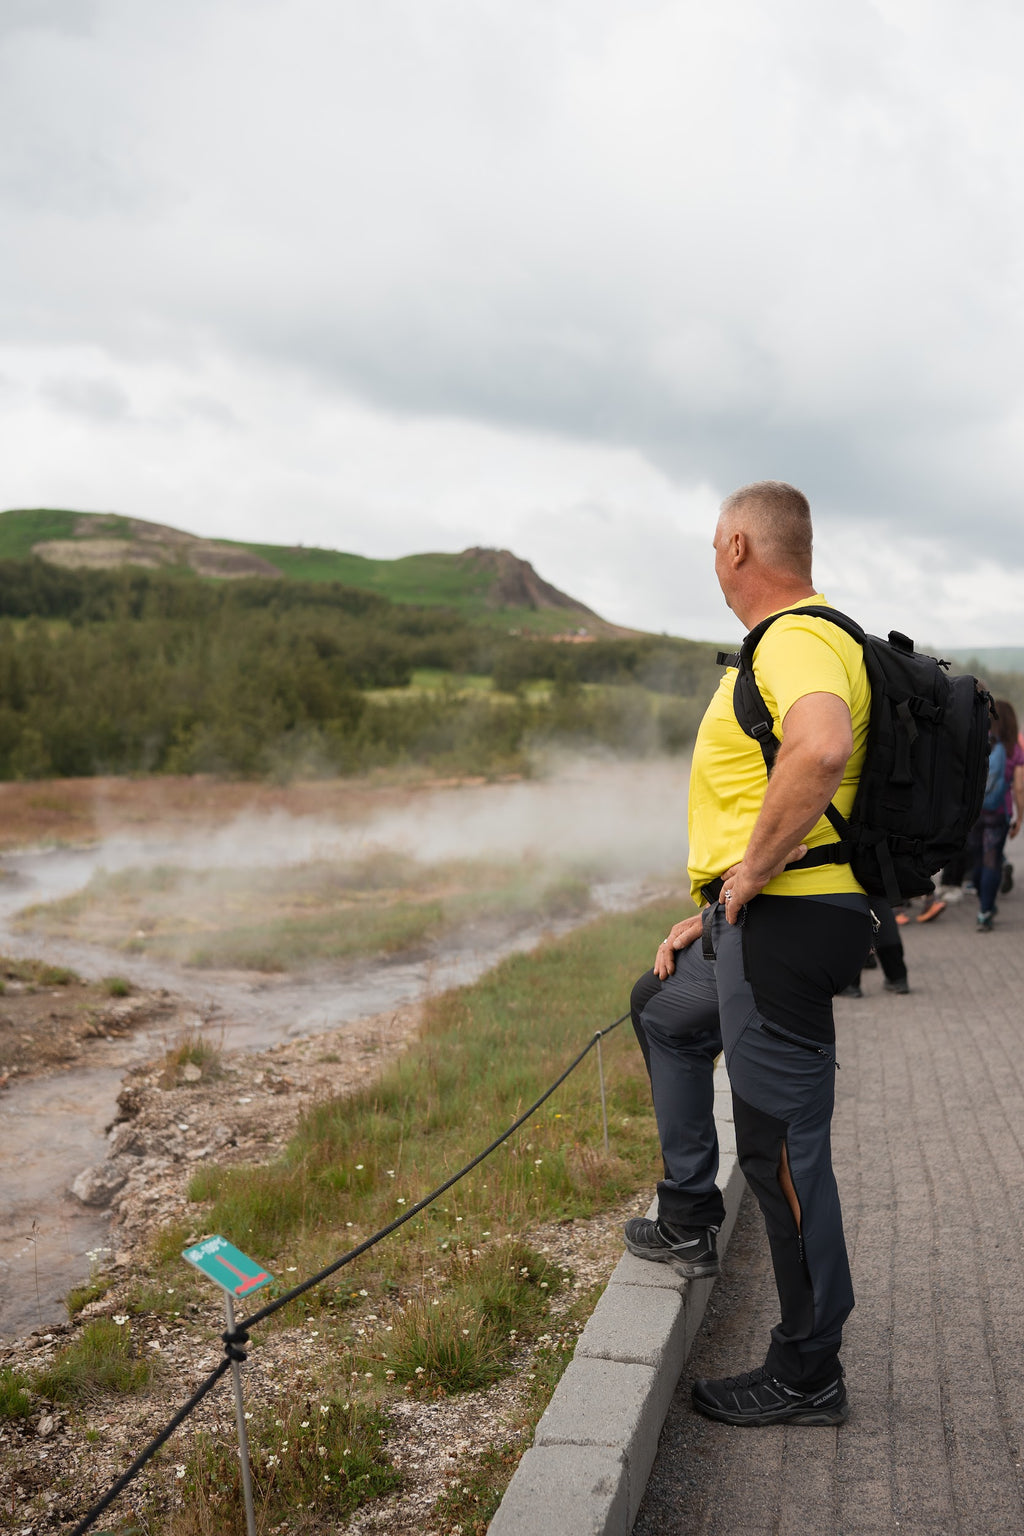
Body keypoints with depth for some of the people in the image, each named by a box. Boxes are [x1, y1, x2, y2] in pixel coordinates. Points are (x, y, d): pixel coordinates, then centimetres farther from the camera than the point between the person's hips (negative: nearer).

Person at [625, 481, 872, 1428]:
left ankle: (808, 1376, 16)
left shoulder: (797, 640, -16)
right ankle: (689, 1224, 37)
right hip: (761, 923, 11)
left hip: (786, 921, -11)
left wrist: (750, 874, -26)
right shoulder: (792, 642, 18)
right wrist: (715, 912, 21)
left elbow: (820, 752, -39)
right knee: (664, 1007, 30)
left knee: (786, 1149, -1)